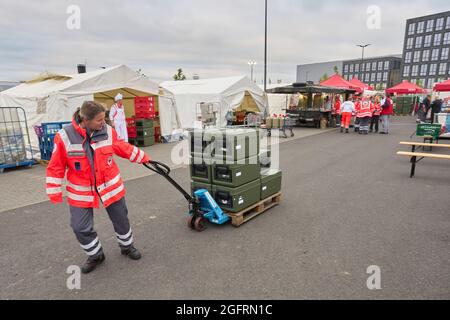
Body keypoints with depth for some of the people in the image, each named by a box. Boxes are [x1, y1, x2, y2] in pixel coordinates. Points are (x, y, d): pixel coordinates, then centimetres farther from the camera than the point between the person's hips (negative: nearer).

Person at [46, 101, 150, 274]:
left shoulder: (108, 131, -9)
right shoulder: (65, 137, -16)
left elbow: (124, 148, 8)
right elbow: (56, 167, -7)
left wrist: (143, 157, 13)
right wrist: (54, 193, -4)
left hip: (110, 185, 2)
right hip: (81, 192, -1)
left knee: (121, 219, 14)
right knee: (81, 228, 5)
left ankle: (127, 246, 40)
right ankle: (95, 255, 32)